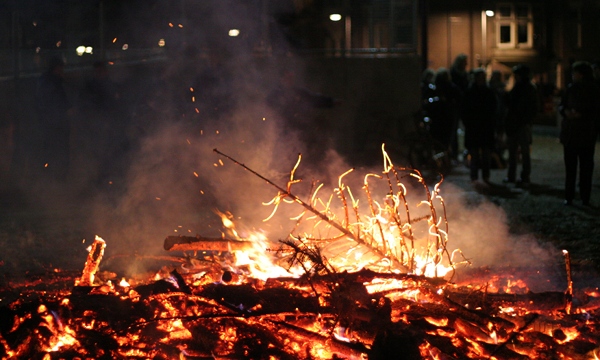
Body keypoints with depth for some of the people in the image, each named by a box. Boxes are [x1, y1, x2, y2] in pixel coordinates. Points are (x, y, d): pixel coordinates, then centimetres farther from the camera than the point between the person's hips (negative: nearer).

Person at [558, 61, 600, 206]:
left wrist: (581, 114, -19)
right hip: (569, 133, 4)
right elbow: (561, 106, 12)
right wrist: (565, 111, -10)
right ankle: (569, 197, 7)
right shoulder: (571, 88, 9)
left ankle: (585, 198, 2)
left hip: (587, 135, -3)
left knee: (586, 167, -2)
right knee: (570, 166, 3)